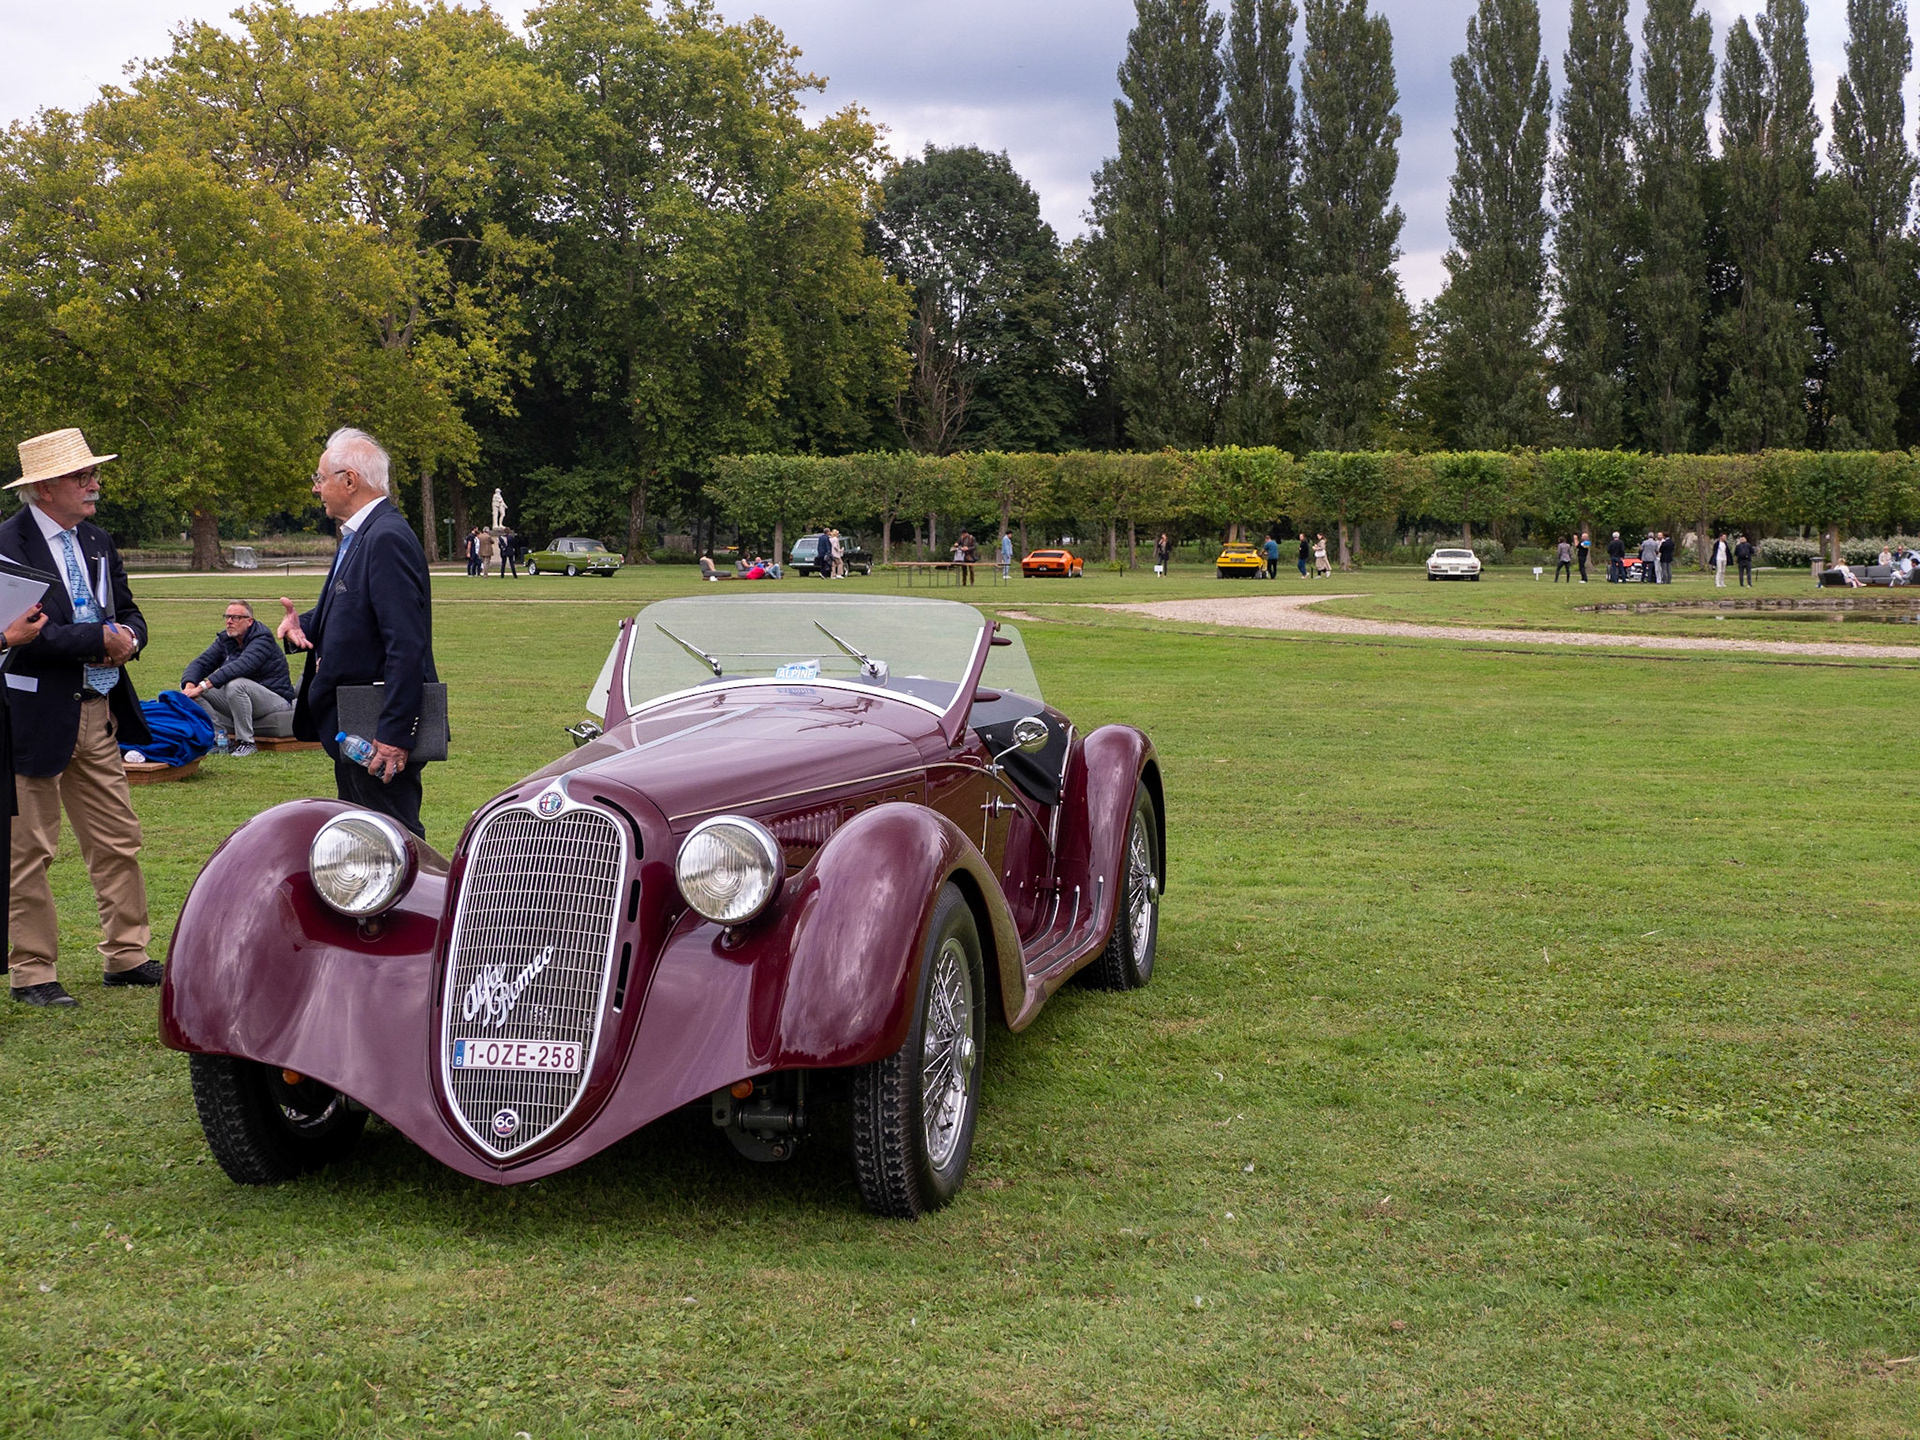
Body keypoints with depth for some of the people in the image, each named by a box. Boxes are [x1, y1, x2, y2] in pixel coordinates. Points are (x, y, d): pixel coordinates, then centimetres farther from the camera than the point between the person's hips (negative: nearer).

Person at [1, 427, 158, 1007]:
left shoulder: (97, 541, 12)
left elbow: (129, 615, 17)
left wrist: (127, 637, -6)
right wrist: (99, 640, -18)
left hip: (99, 713, 7)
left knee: (119, 842, 12)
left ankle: (126, 956, 23)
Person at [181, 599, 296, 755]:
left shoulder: (262, 639, -16)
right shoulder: (225, 640, 8)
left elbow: (241, 666, -33)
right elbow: (201, 662, -1)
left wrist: (203, 686, -39)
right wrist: (190, 685, -24)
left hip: (275, 700, -8)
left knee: (235, 685, -36)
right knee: (194, 694, -5)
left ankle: (246, 742, -24)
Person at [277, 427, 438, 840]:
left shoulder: (387, 539, -18)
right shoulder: (357, 537, 15)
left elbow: (407, 645, -24)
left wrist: (394, 734, -25)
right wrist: (303, 624, 2)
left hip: (379, 733, -11)